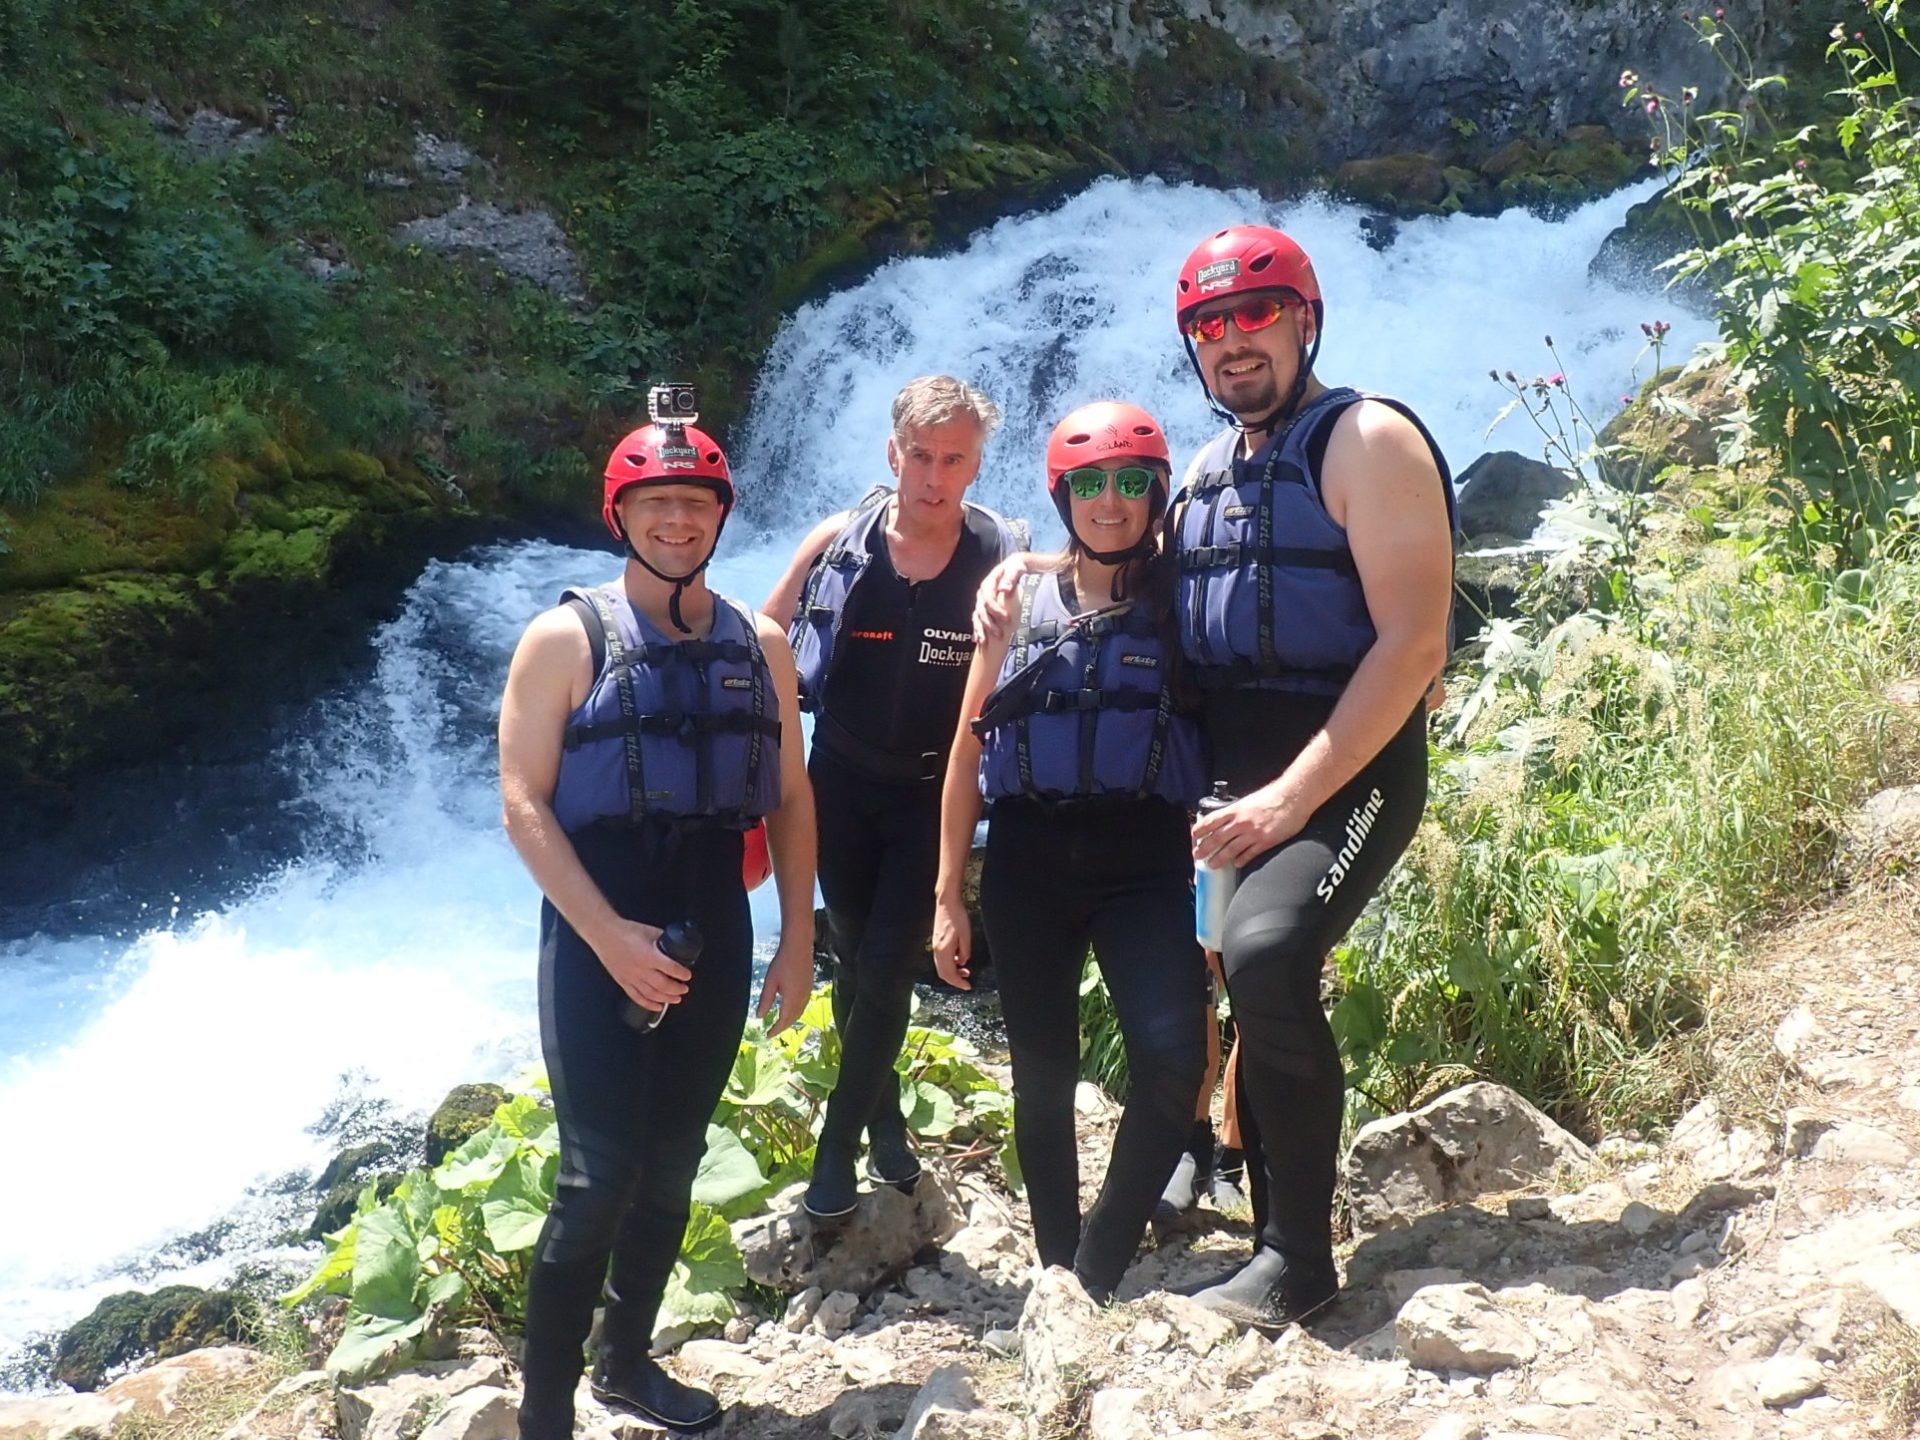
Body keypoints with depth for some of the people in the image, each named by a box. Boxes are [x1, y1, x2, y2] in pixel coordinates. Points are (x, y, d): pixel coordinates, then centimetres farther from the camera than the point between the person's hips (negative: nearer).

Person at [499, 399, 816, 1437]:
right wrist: (609, 936, -18)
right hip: (599, 929, -5)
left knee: (672, 1165, 14)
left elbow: (790, 797, 11)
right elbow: (523, 804, -10)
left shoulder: (759, 645, 9)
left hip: (716, 927, 5)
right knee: (600, 1177, -9)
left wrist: (797, 939, 4)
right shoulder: (568, 637, -4)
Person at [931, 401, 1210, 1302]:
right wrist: (948, 894, 8)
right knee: (1042, 1077, 9)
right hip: (1029, 856, 2)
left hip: (1145, 856, -1)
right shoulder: (1023, 597, 8)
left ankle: (1098, 1268, -1)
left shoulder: (1182, 598, 5)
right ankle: (1056, 1269, 26)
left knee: (1172, 1057, -20)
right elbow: (969, 749, 10)